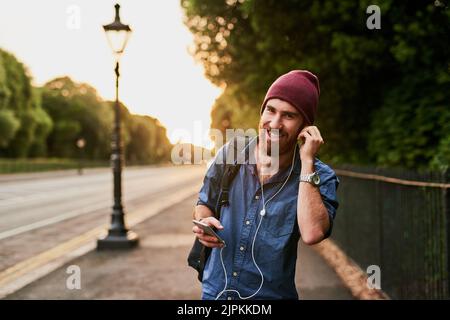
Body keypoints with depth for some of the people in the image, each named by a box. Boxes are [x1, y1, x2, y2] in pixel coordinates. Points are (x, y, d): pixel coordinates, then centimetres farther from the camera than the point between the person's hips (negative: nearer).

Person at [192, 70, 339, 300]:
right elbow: (204, 203, 7)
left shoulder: (320, 177, -13)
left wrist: (307, 162, -26)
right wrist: (204, 221, -15)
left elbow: (312, 234, -30)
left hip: (272, 294, -2)